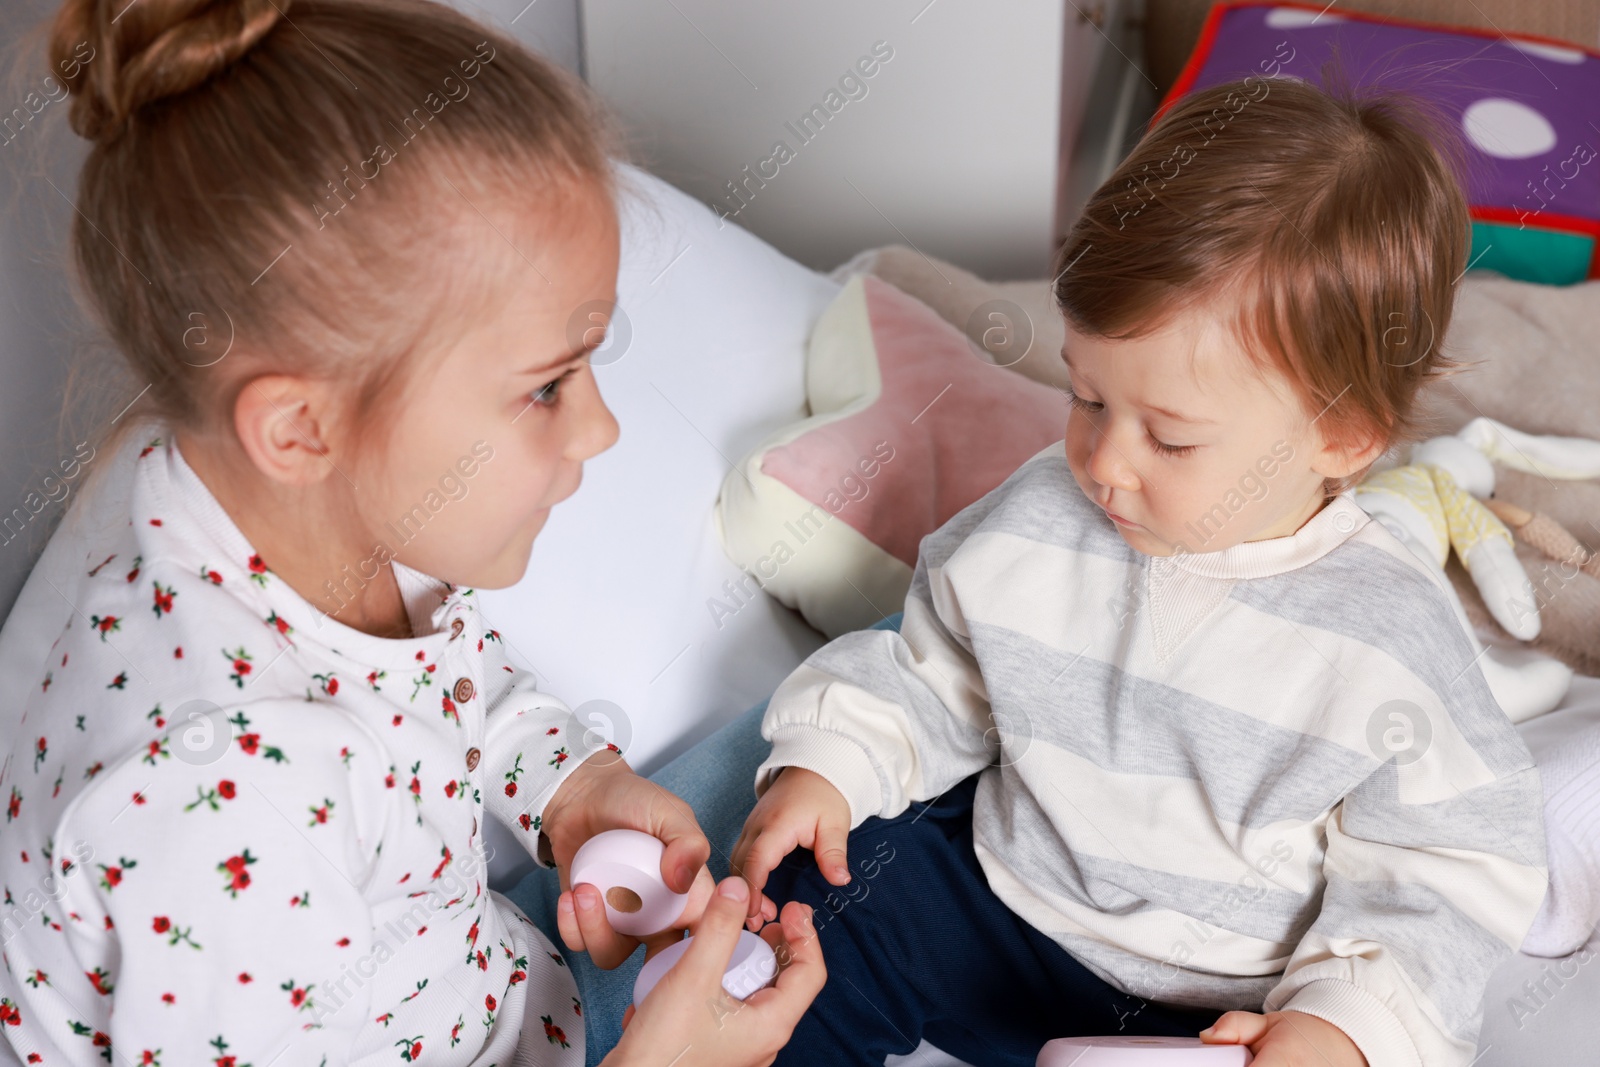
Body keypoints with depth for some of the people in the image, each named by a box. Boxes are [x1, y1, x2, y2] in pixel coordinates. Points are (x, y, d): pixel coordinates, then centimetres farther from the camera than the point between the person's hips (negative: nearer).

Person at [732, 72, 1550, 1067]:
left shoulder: (1390, 641, -19)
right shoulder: (1035, 523, -8)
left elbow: (1449, 875, -10)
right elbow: (934, 680, 8)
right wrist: (831, 766, -7)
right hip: (1002, 901, 4)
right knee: (808, 895, -9)